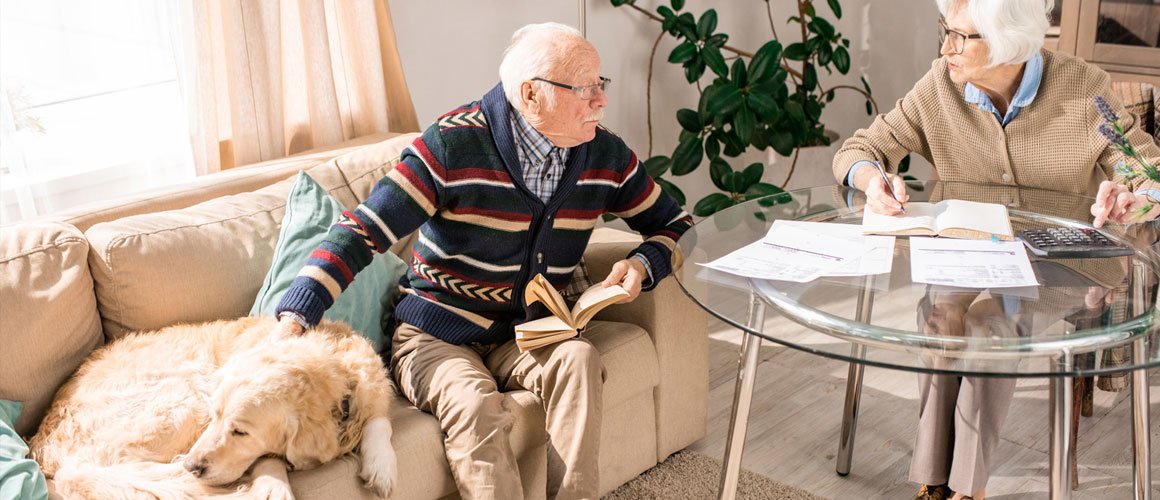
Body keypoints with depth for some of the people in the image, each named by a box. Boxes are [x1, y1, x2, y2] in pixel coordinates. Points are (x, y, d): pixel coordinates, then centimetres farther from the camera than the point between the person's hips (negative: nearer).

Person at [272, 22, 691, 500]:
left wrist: (641, 264, -11)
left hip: (525, 335, 4)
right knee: (476, 405, -34)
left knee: (578, 358, -28)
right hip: (436, 334, -4)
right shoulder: (453, 144, -16)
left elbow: (674, 224, 12)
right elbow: (361, 232, -19)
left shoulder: (604, 154, 0)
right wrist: (294, 318, -31)